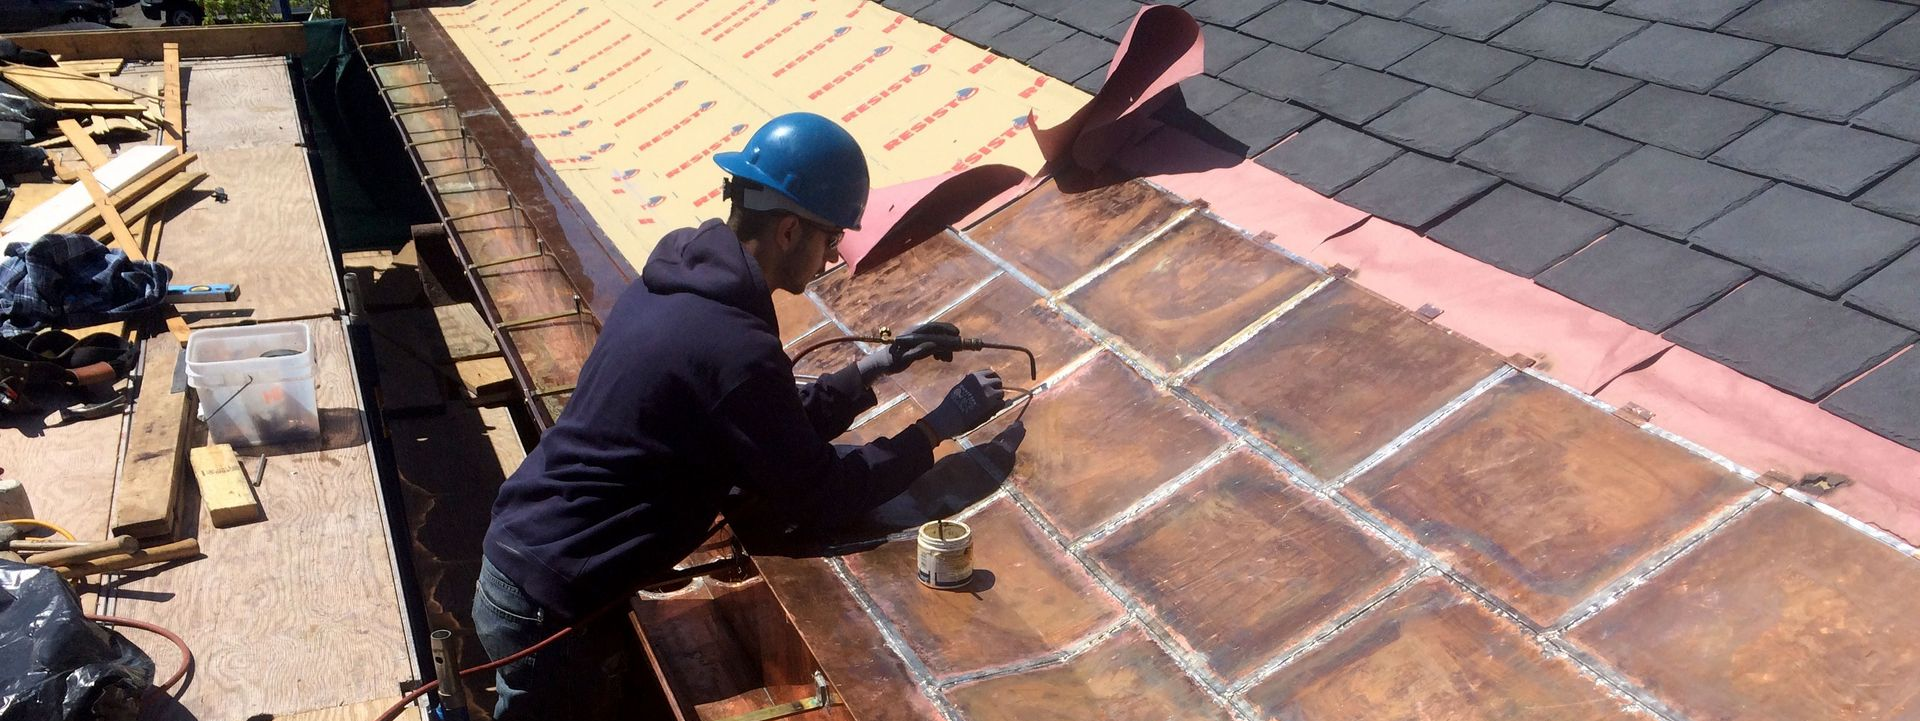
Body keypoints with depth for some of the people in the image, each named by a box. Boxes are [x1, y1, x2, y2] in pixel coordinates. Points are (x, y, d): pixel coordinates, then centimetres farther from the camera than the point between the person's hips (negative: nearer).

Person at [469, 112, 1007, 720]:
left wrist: (869, 369, 7)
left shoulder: (682, 280, 2)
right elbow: (820, 496, -17)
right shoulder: (734, 347, -27)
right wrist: (940, 425, -10)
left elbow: (777, 428, 10)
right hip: (548, 607, -9)